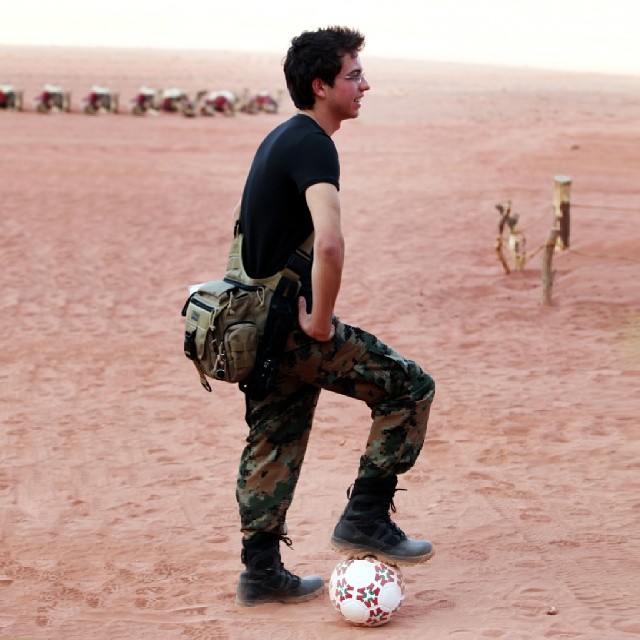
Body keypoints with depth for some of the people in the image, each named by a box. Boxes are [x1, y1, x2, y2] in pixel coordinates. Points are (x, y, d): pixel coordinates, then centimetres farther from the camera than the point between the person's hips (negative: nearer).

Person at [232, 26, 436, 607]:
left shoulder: (280, 138, 14)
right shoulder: (312, 146, -17)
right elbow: (329, 242, -34)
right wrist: (321, 323, -22)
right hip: (291, 324, -10)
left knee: (275, 444, 16)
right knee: (409, 388, -2)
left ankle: (261, 571, 23)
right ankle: (366, 517, 1)